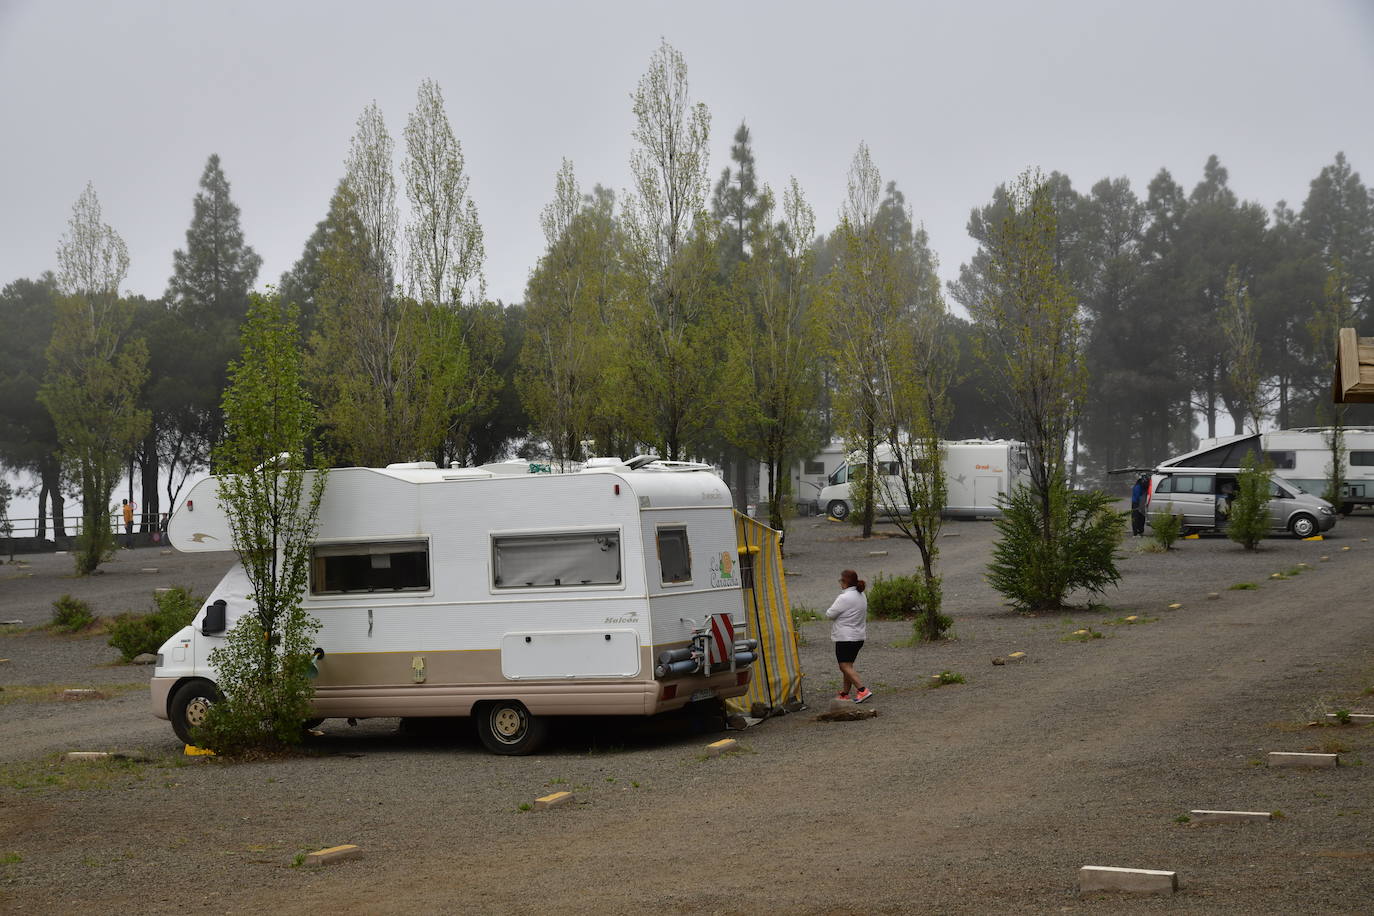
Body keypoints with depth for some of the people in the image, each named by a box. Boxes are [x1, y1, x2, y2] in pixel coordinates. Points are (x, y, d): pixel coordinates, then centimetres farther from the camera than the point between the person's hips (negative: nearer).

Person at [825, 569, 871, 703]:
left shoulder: (845, 598, -19)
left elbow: (830, 614, -13)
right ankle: (844, 693, 21)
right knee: (848, 665, 16)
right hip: (859, 636, 10)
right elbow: (865, 616, 19)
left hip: (845, 638, -10)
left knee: (845, 666, -8)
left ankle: (862, 690, -19)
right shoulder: (861, 596, 10)